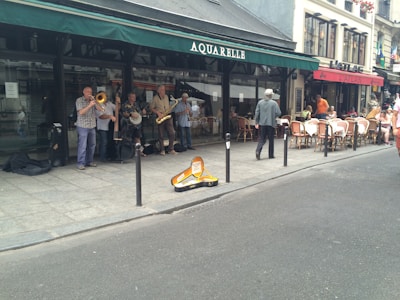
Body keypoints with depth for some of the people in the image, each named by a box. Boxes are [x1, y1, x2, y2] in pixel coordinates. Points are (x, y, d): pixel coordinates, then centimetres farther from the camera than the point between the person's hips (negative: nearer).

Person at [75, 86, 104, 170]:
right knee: (82, 146, -6)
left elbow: (100, 109, 1)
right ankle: (81, 163, 0)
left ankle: (89, 161, 21)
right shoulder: (79, 100, -3)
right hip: (83, 126, -6)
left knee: (92, 145, 10)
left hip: (92, 126, 6)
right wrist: (90, 105, -23)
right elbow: (81, 112, -15)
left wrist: (94, 101, -11)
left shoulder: (92, 100, 12)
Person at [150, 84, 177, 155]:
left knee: (172, 133, -4)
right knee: (161, 135, 2)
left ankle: (171, 149, 6)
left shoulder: (166, 97, 12)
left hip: (168, 117, 4)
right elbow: (151, 108, 0)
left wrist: (169, 110, -1)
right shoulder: (155, 98, -2)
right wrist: (158, 113, -13)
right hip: (160, 118, -4)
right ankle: (162, 150, 13)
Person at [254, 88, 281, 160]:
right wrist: (274, 116, 12)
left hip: (262, 123, 2)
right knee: (271, 139, 9)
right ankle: (271, 155, 15)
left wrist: (256, 123, 6)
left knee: (262, 139, 7)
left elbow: (257, 113, 1)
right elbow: (278, 113, -9)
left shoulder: (260, 102, 2)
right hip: (271, 123, -2)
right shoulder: (274, 103, -6)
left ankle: (258, 150, -16)